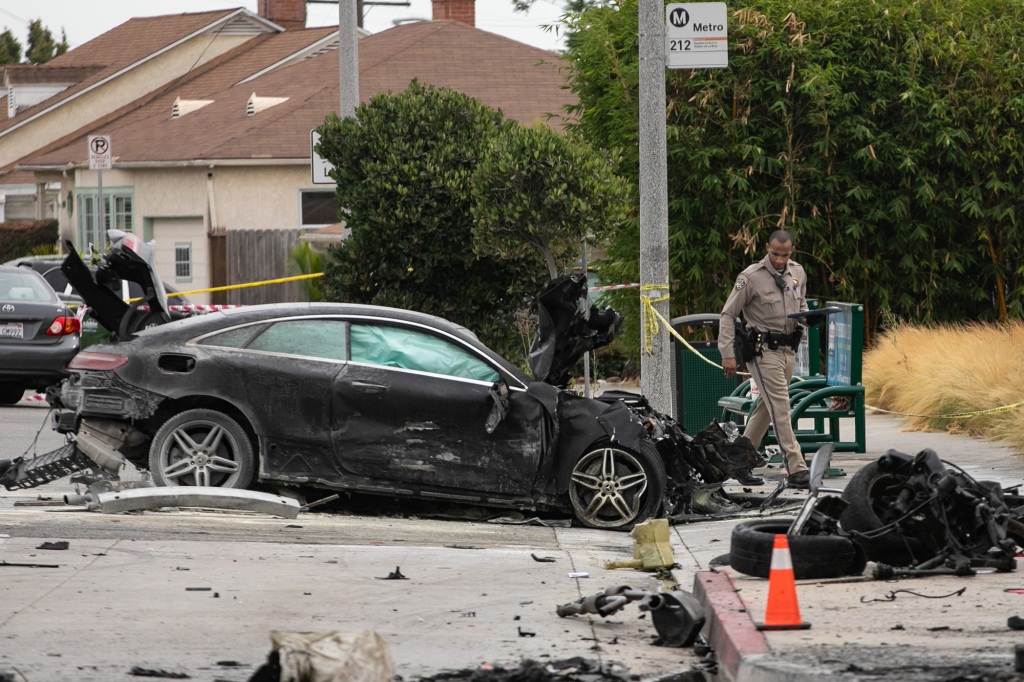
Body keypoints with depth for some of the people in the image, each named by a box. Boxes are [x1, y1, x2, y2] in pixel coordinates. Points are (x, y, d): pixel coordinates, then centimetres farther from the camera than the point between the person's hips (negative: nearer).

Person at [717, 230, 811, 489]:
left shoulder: (798, 273, 9)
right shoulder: (751, 277, -11)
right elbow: (728, 315, -8)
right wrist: (727, 353, -14)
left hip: (788, 349, 7)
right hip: (763, 349, -7)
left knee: (766, 408, 12)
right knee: (780, 408, -13)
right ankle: (797, 469, -17)